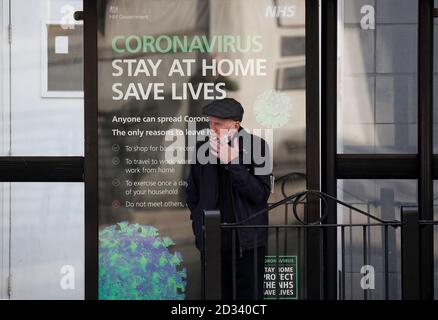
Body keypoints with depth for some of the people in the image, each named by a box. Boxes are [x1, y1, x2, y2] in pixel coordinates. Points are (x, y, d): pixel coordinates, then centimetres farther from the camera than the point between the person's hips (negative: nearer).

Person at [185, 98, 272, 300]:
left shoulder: (256, 146, -5)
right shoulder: (202, 148, 3)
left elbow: (262, 194, -12)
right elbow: (193, 193, 16)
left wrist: (233, 163, -18)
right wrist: (199, 227, 8)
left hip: (247, 242, -2)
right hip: (212, 242, 3)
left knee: (249, 296, 1)